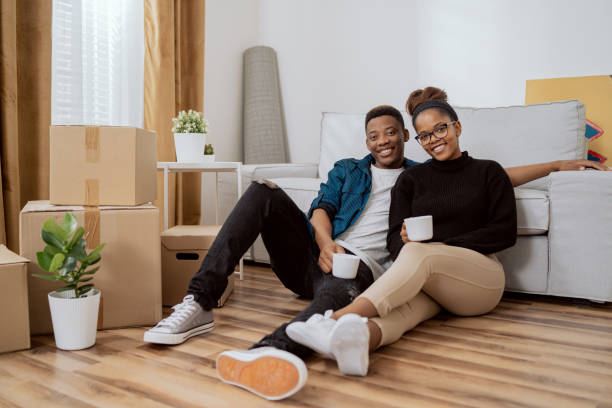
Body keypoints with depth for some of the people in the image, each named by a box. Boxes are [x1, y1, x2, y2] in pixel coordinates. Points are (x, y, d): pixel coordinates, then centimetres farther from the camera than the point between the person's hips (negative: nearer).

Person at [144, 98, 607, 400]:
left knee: (340, 290, -40)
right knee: (266, 191, -20)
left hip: (361, 269, -2)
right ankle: (200, 305, -31)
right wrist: (326, 244, -13)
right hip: (315, 255, 3)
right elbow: (321, 208, 8)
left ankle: (266, 353, -70)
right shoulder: (347, 169, 26)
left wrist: (559, 164, 19)